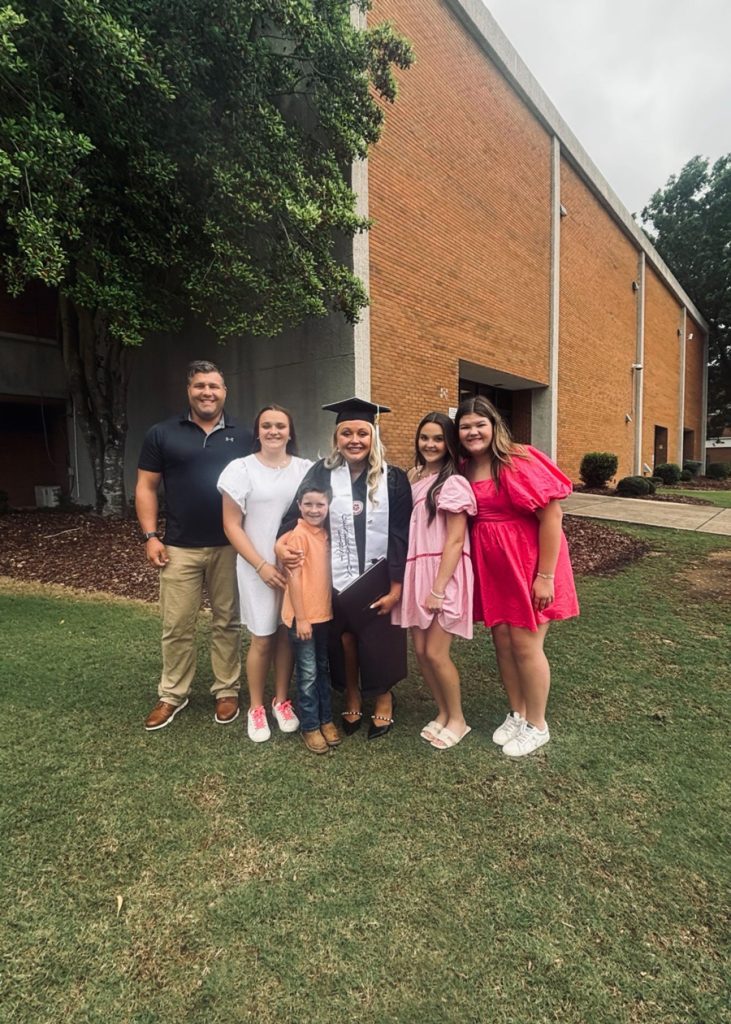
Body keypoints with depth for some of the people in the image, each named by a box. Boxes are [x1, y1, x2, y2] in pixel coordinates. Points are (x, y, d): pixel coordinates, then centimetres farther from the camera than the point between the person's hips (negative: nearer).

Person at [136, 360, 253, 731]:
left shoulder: (243, 437, 6)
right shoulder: (162, 434, 4)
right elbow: (146, 487, 4)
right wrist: (150, 536, -4)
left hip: (230, 546, 1)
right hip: (179, 547, 0)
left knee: (227, 622, 10)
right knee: (176, 625, 7)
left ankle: (227, 691, 25)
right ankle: (172, 695, 24)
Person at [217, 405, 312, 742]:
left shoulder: (305, 469, 4)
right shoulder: (242, 468, -4)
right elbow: (232, 525, -5)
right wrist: (262, 565, -12)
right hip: (258, 568, -2)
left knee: (288, 633, 10)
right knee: (262, 638, 4)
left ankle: (281, 701, 28)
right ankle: (256, 708, 23)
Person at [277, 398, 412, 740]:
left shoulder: (393, 479, -4)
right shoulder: (321, 474, -1)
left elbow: (401, 536, -5)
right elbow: (296, 515, -2)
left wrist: (396, 585, -10)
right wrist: (281, 542, -24)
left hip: (378, 582, -1)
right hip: (334, 582, 1)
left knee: (379, 645, 9)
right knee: (343, 643, 12)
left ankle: (383, 699, 34)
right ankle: (352, 697, 36)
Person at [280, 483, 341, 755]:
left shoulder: (325, 533, 5)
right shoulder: (298, 534, -15)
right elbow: (293, 577, -17)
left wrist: (328, 608, 9)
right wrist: (301, 618, -17)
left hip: (325, 614, 7)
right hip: (303, 616, -7)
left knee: (324, 669, 18)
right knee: (308, 674, 6)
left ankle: (326, 719, 32)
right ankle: (310, 726, 20)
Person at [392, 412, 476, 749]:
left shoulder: (453, 483, -11)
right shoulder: (415, 477, 10)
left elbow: (455, 541, -15)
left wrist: (438, 589, -17)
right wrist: (415, 581, 7)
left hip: (444, 575, -6)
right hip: (417, 573, 7)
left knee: (435, 653, -2)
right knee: (420, 651, 9)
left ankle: (457, 719, 21)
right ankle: (443, 712, 30)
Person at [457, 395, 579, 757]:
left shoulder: (520, 462, -17)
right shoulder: (465, 470, 2)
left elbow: (552, 515, -18)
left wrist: (546, 576, -19)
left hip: (527, 565, -6)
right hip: (489, 567, 6)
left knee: (525, 645, 2)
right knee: (502, 641, 13)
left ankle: (537, 725, 24)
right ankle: (517, 714, 34)